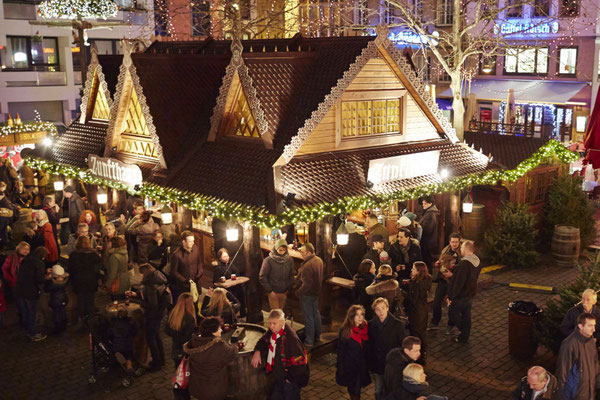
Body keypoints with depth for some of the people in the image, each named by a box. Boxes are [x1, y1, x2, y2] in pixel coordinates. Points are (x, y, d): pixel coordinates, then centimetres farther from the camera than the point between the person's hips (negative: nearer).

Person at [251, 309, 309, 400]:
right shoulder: (272, 331, -5)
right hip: (278, 377, 8)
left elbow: (299, 362, -28)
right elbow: (263, 341, 16)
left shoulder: (291, 338, -30)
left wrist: (291, 378, -18)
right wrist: (257, 351, -4)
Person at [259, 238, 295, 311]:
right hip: (273, 292, -4)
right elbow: (262, 277, -10)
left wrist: (289, 288, 4)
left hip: (284, 292, 4)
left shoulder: (289, 260, -1)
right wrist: (269, 290, -12)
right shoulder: (268, 260, -14)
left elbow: (291, 275, 11)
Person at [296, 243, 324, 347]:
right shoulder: (319, 260, -1)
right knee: (316, 313, 23)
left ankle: (309, 341, 14)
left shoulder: (307, 266, -31)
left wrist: (298, 292, -16)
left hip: (307, 295, -9)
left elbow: (306, 284, -29)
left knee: (308, 317, 3)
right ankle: (317, 336, 37)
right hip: (316, 292, 9)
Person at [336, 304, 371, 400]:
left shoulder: (366, 328, -4)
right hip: (349, 366, -2)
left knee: (356, 390, 10)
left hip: (362, 365, 3)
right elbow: (340, 350, -9)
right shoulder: (345, 331, -14)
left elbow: (368, 347, 4)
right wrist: (340, 367, -7)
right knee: (352, 389, 8)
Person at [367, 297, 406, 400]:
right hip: (376, 365, 2)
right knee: (378, 391, 15)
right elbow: (369, 345, 4)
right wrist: (369, 362, 2)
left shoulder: (397, 324, -10)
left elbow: (402, 345, -5)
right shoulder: (371, 325, -3)